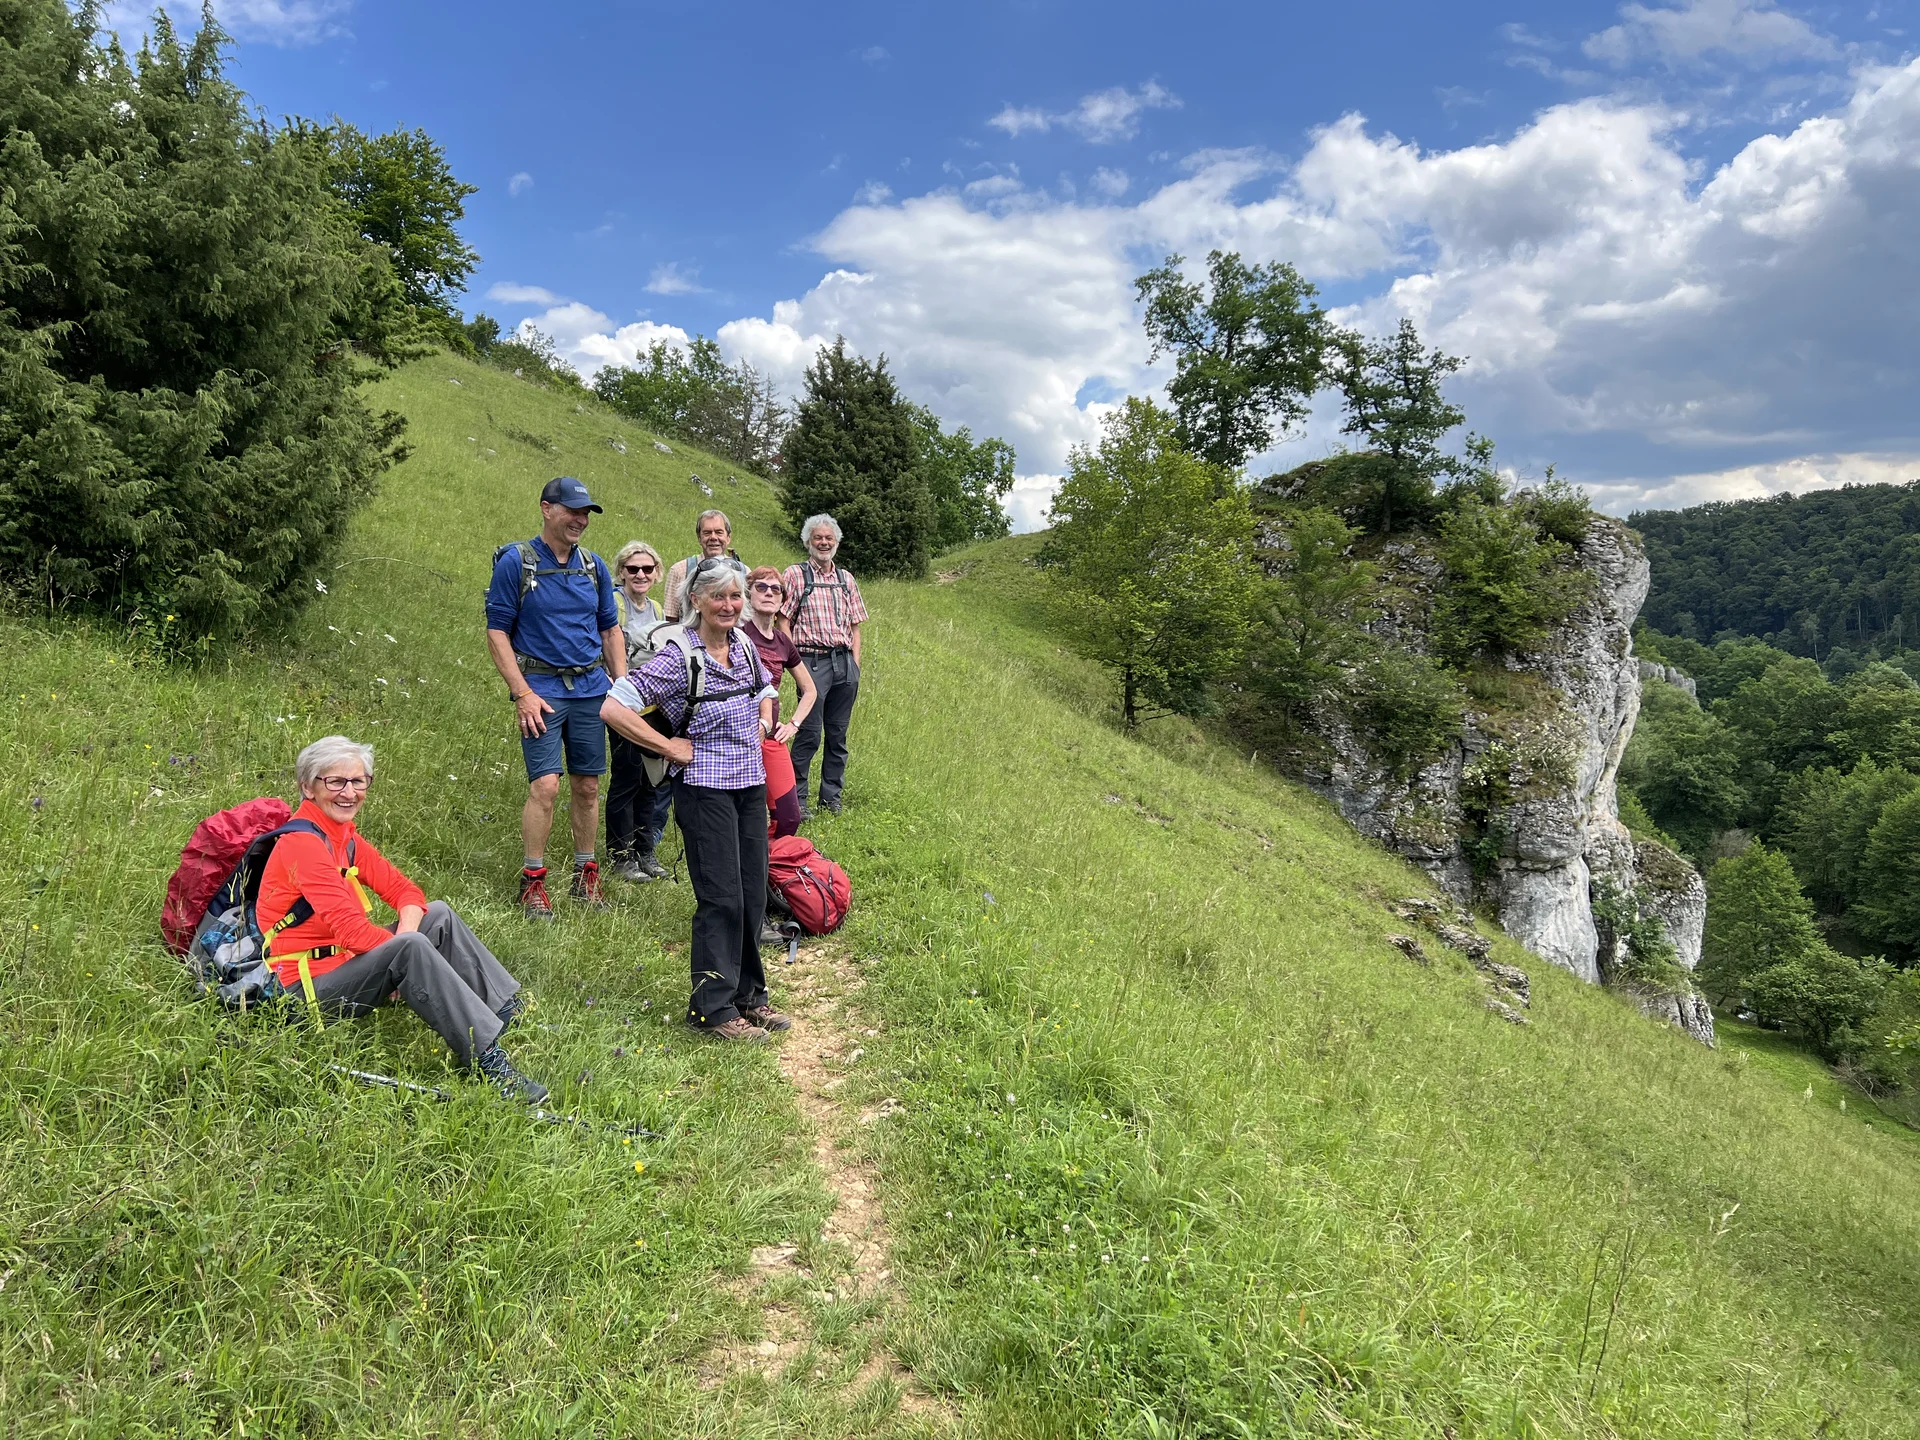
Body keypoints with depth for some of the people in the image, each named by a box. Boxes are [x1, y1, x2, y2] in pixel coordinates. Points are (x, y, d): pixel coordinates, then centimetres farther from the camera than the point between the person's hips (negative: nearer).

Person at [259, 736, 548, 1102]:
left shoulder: (346, 837, 12)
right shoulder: (301, 843, -18)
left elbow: (404, 890, 6)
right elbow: (349, 928, -26)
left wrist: (404, 936, -13)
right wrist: (404, 946, -19)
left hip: (344, 960, 10)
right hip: (310, 985, -10)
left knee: (440, 915, 3)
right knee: (411, 948, -31)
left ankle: (512, 1014, -2)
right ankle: (488, 1060, -35)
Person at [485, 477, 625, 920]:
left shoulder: (593, 565, 10)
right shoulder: (515, 562, -4)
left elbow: (611, 629, 18)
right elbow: (497, 632, -6)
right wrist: (522, 693, -13)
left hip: (591, 688, 5)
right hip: (542, 688, -5)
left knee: (587, 786, 8)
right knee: (545, 785, -12)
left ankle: (585, 874, 21)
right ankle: (533, 881, 1)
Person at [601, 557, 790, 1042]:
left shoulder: (745, 646, 6)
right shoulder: (679, 659, -15)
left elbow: (765, 689, 28)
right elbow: (613, 708, -20)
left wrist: (762, 726, 9)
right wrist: (669, 747, -16)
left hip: (751, 784, 7)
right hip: (705, 790, -6)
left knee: (753, 895, 11)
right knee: (722, 899, -4)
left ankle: (748, 994, 26)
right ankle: (713, 1008, 9)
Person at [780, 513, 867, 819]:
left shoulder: (846, 578, 16)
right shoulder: (795, 574, 2)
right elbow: (783, 622, -2)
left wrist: (855, 666, 8)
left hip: (845, 661, 5)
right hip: (812, 661, -5)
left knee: (838, 733, 8)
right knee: (810, 732, -8)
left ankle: (831, 797, 19)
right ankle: (796, 799, 3)